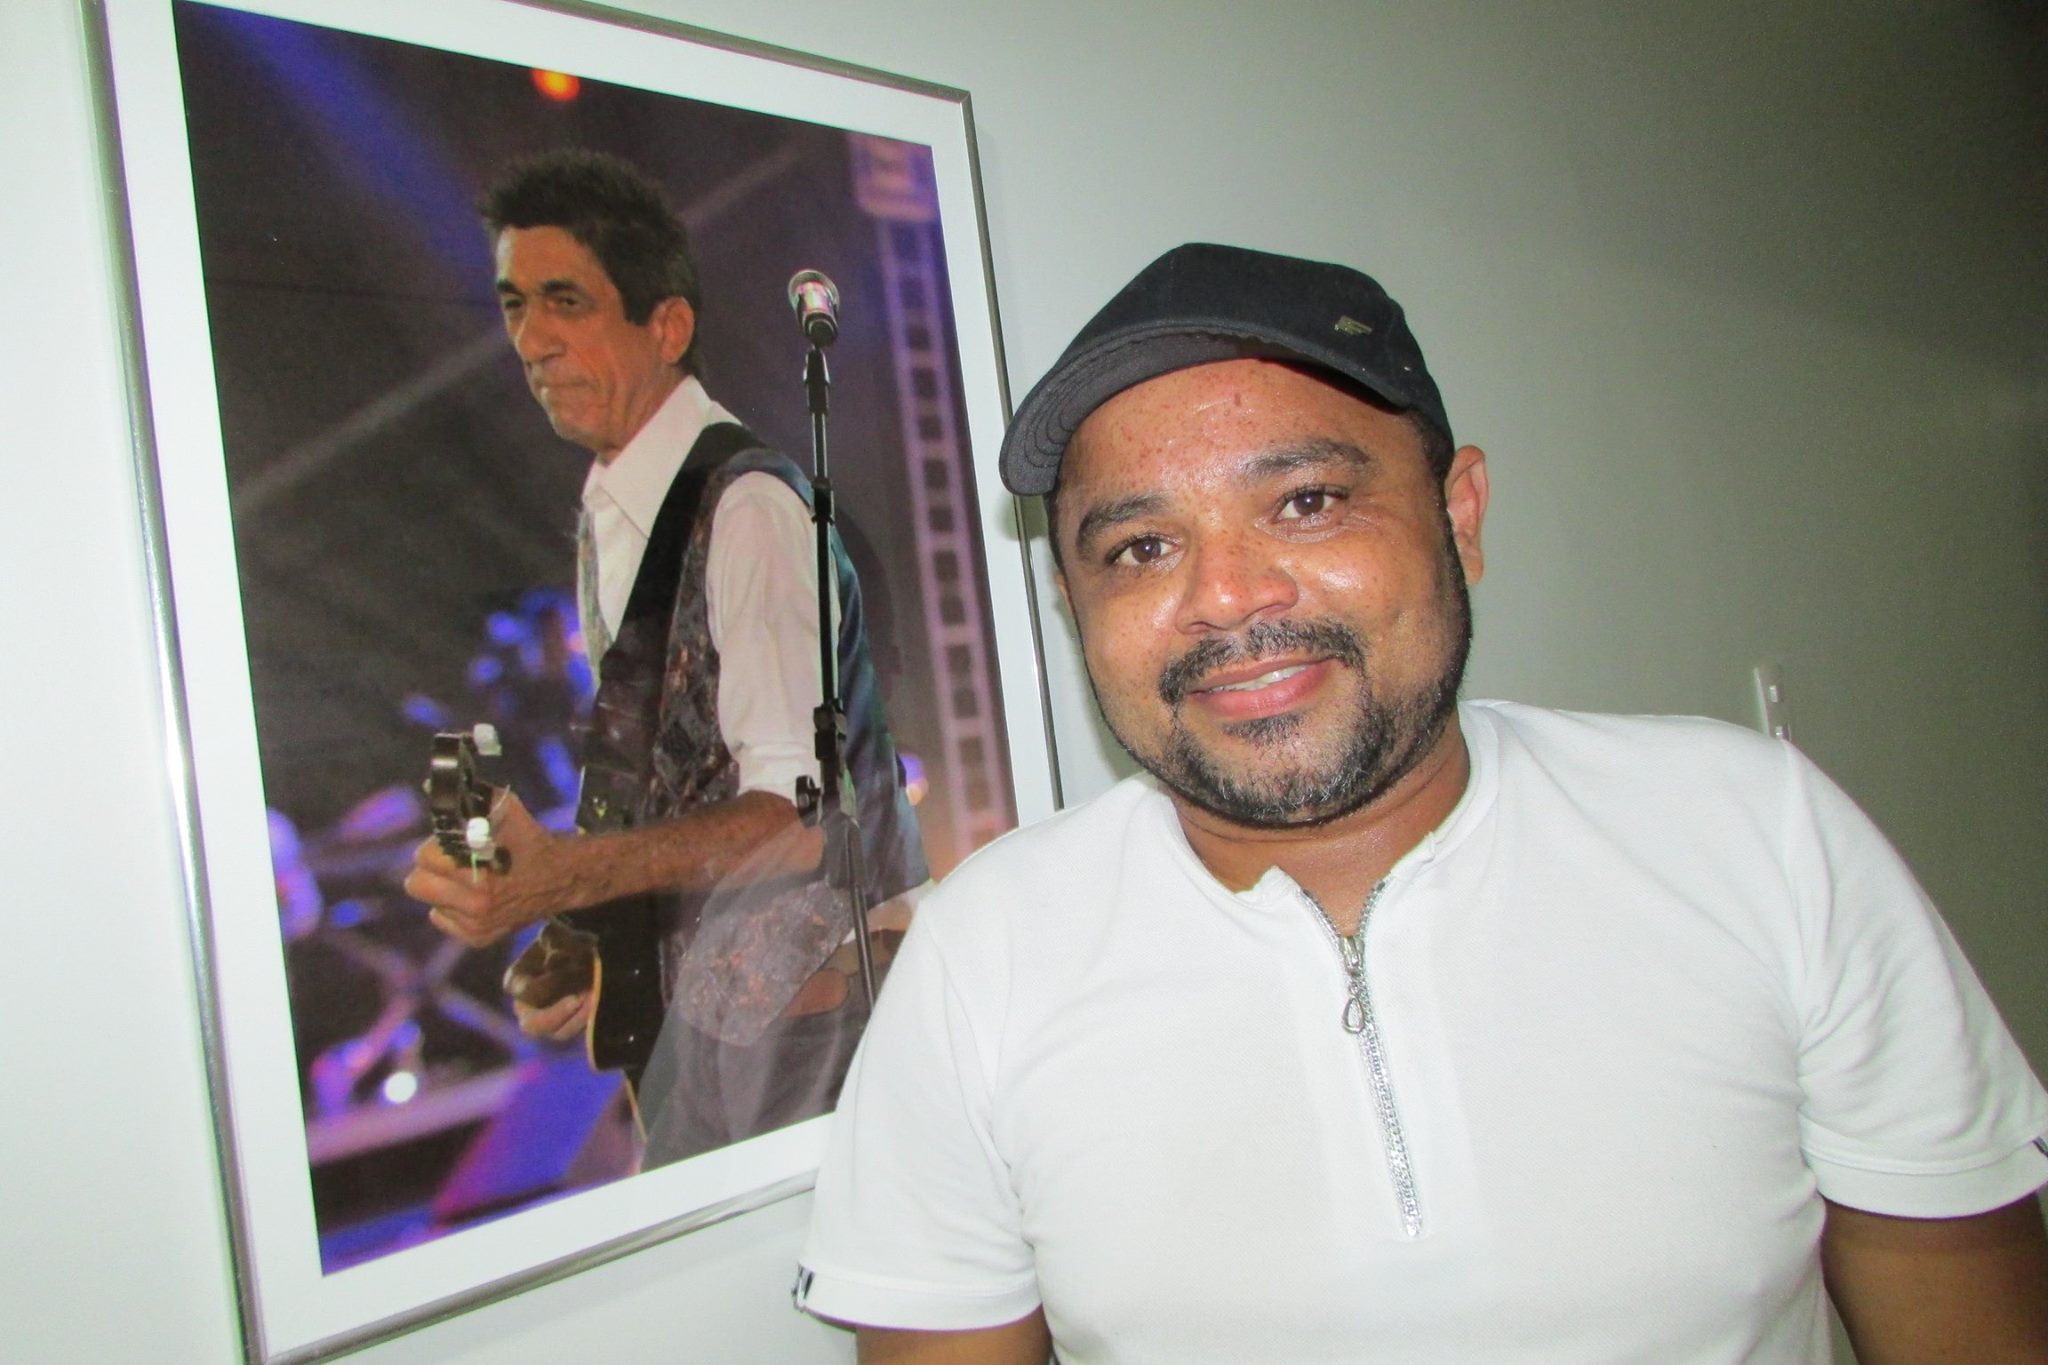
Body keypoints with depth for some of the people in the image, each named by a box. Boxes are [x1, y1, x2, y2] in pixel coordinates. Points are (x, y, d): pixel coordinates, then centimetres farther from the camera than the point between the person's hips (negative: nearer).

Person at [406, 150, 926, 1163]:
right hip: (694, 1018, 8)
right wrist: (579, 948, 3)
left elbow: (796, 815, -24)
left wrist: (563, 877, -32)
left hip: (795, 1013, -8)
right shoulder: (604, 518, 10)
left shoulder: (744, 502, -18)